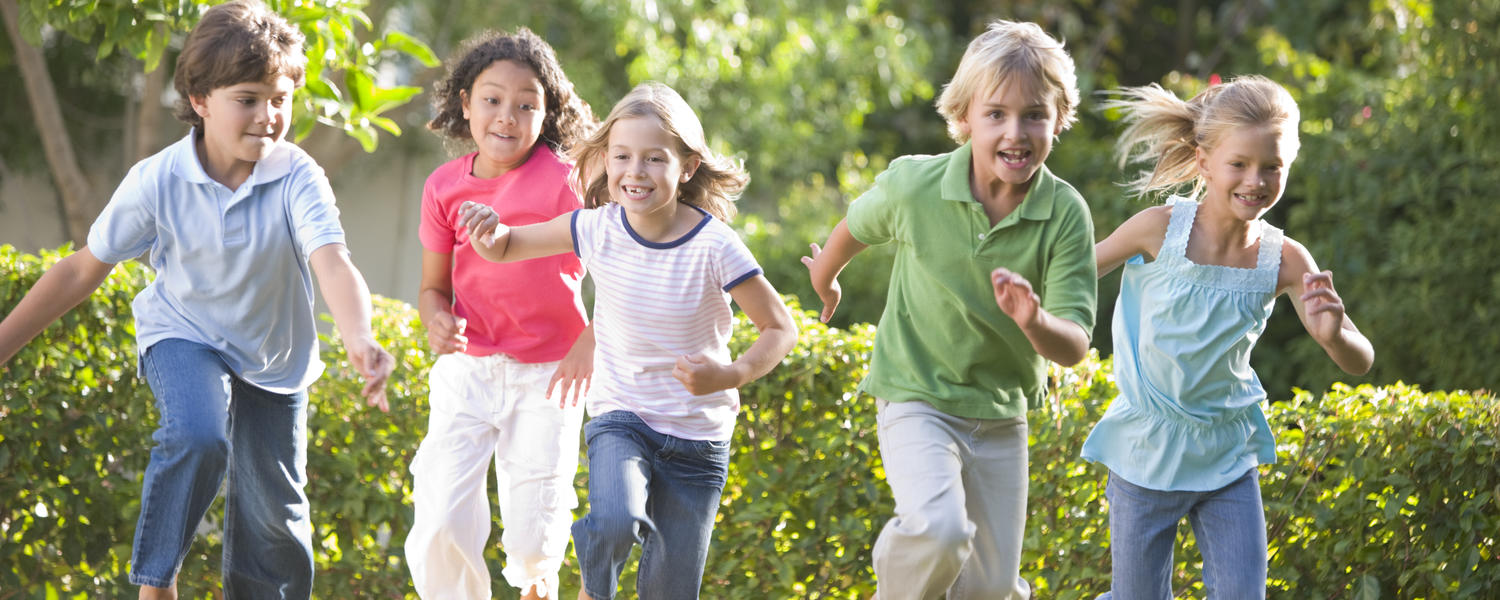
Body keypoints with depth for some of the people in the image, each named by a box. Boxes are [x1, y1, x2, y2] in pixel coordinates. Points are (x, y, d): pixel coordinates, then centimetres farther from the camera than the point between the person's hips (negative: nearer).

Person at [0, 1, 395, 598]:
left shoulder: (297, 177, -24)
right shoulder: (157, 182, -21)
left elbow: (332, 263, -38)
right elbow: (83, 269, -11)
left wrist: (360, 341, -59)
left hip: (274, 357, 2)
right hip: (184, 336, -2)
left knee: (274, 514, 6)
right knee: (198, 437, -32)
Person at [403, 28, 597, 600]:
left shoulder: (564, 181, -13)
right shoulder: (445, 187, -2)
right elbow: (433, 285, 8)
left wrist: (592, 342, -19)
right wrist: (437, 321, -13)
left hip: (546, 377, -2)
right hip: (467, 369, 2)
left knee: (534, 530, -1)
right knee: (442, 520, -12)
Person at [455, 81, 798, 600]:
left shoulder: (713, 246, -17)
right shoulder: (599, 228, -10)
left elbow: (780, 328, -8)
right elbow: (505, 248, 3)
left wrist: (730, 375, -26)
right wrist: (490, 234, -21)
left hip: (697, 439, 0)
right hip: (621, 417, 0)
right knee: (615, 522, -30)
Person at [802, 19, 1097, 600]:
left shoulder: (1066, 214, -17)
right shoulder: (914, 186, -19)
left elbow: (1074, 345, -19)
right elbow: (857, 226, 5)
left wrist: (1036, 322, -42)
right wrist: (824, 279, 25)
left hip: (1002, 414, 3)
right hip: (918, 397, -3)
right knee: (940, 532, -28)